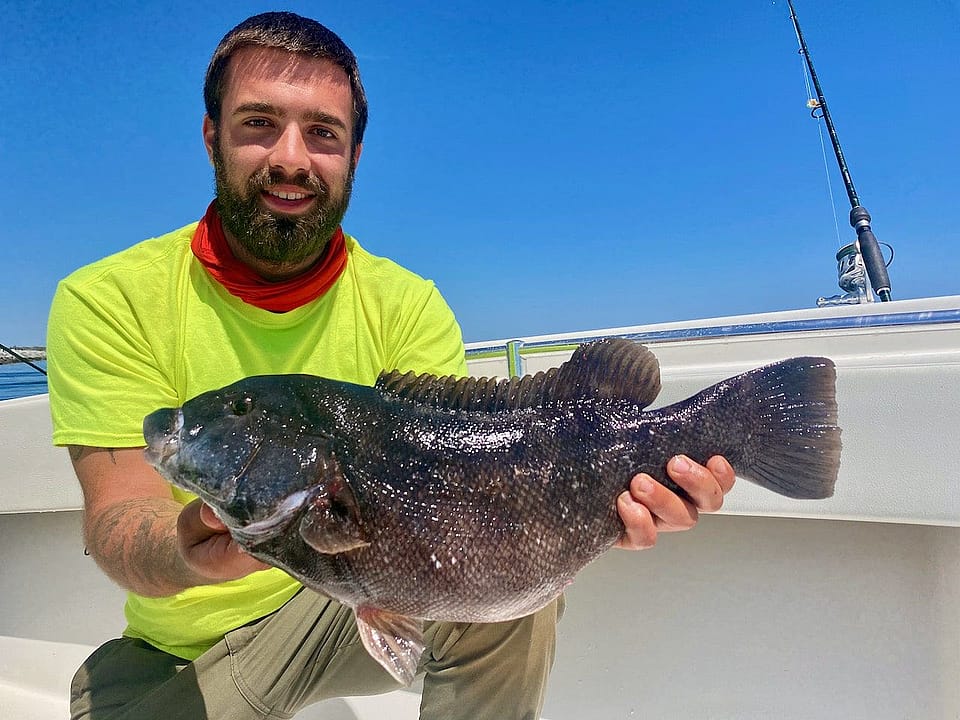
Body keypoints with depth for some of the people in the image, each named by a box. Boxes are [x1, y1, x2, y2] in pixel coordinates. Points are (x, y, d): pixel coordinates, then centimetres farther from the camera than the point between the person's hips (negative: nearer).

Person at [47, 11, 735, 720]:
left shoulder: (406, 305, -8)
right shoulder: (107, 301, -12)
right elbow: (117, 515, -18)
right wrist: (182, 552, -41)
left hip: (360, 602, 0)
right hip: (173, 658, 1)